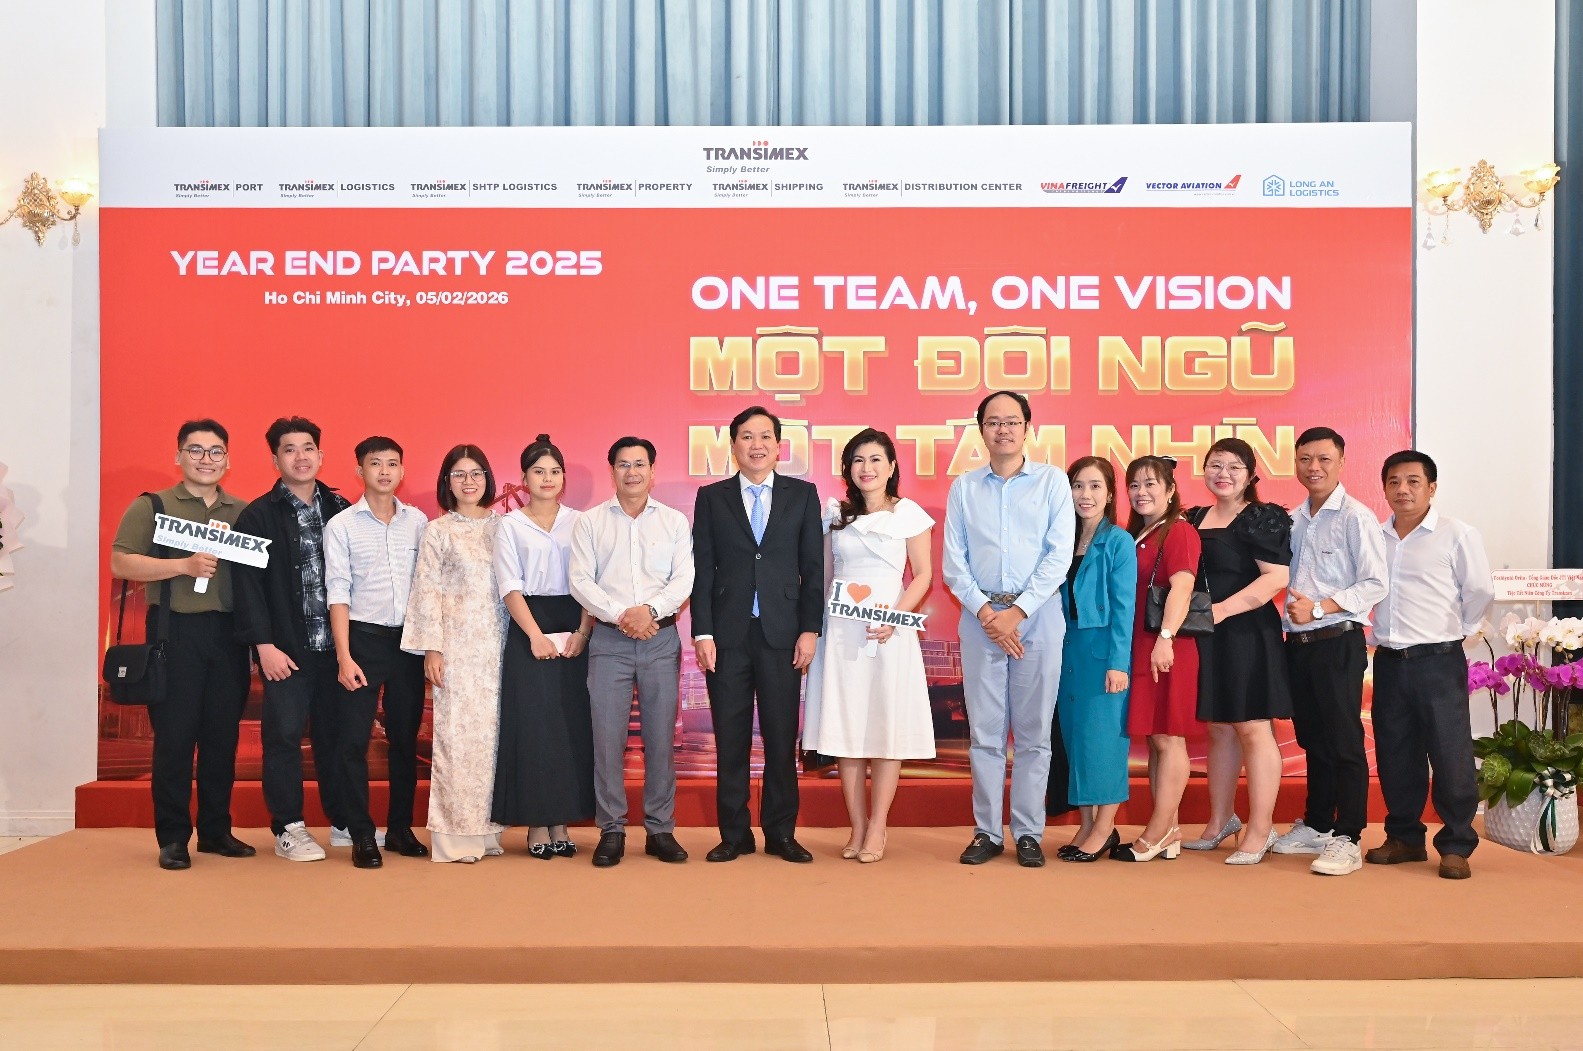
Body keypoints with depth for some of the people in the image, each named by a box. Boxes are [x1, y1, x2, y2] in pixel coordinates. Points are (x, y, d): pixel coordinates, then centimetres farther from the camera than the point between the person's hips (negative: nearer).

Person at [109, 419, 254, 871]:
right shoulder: (152, 506, 4)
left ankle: (216, 830, 17)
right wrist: (184, 565, -16)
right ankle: (173, 838, 7)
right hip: (176, 633, -3)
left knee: (223, 735, 7)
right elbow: (120, 563, -5)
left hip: (229, 633, 3)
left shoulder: (242, 512, 14)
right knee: (174, 736, -2)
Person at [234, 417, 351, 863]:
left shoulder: (340, 509, 8)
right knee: (284, 734, 0)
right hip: (285, 648, -3)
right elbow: (248, 585, -6)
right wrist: (264, 645, -12)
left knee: (333, 733, 9)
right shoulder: (257, 516, -1)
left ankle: (345, 821, 20)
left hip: (335, 643, 3)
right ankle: (289, 830, 11)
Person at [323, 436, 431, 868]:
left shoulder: (418, 521, 6)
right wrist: (344, 657, -11)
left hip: (408, 639, 3)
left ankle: (400, 828, 21)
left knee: (406, 738, 9)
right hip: (363, 637, -3)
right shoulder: (341, 525, -1)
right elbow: (338, 592, -5)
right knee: (353, 739, -2)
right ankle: (362, 835, 8)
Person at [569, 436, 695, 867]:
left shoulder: (675, 521, 10)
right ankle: (611, 831, 7)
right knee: (607, 737, -2)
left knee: (661, 737, 2)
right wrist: (620, 615, -13)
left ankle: (660, 829, 11)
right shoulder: (590, 522, 8)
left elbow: (684, 579, 1)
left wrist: (649, 610, -15)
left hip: (661, 638, 1)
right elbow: (580, 581, 0)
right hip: (609, 640, 0)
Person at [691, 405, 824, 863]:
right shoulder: (711, 497, 8)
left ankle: (781, 832, 15)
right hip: (727, 634, 0)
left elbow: (814, 567, 5)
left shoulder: (803, 494, 8)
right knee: (730, 738, 4)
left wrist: (810, 629, -2)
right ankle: (734, 834, 14)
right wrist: (702, 632, -3)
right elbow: (702, 569, 4)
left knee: (782, 737, 4)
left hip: (782, 633, 0)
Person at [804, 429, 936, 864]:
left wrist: (896, 616, -13)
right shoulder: (834, 514, 9)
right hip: (840, 630, 3)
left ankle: (877, 828, 7)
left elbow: (923, 574, 1)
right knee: (844, 727, 3)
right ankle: (857, 827, 12)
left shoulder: (909, 514, 2)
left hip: (889, 630, -2)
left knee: (886, 728, -1)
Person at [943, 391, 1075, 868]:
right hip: (980, 616, 1)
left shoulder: (1052, 481, 5)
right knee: (984, 731, 3)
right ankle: (987, 832, 10)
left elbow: (1060, 555, -3)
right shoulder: (963, 487, 10)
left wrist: (1018, 611, -10)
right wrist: (985, 612, -7)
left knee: (1034, 732, 2)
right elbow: (953, 562, 5)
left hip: (1038, 614, -1)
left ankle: (1028, 833, 10)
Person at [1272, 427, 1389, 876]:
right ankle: (1316, 826, 25)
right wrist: (1292, 613, 3)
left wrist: (1319, 608, -18)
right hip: (1298, 642, 6)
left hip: (1337, 642, -6)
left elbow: (1374, 584, -12)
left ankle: (1348, 840, 2)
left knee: (1344, 742, -3)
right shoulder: (1292, 520, 12)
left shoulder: (1356, 517, -7)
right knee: (1312, 739, 14)